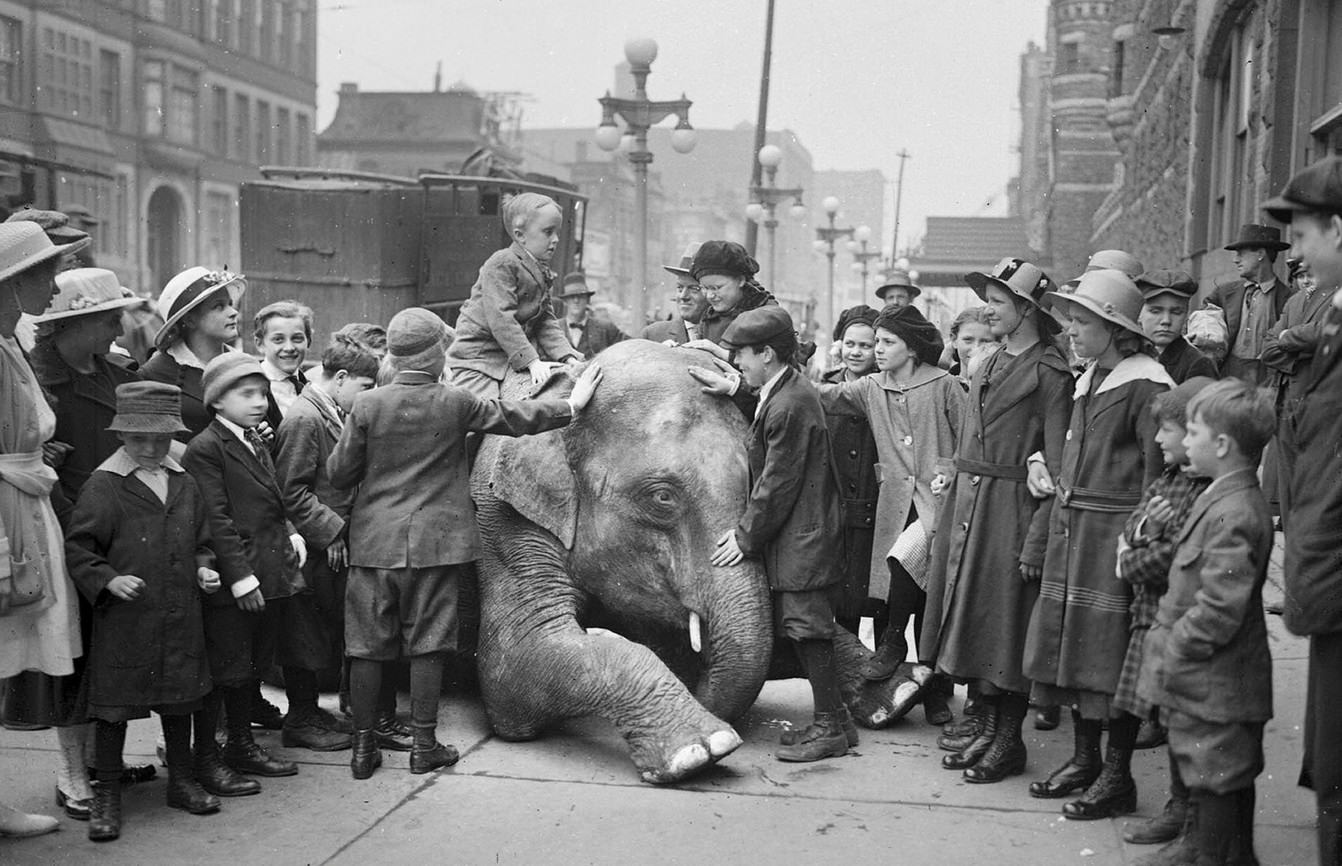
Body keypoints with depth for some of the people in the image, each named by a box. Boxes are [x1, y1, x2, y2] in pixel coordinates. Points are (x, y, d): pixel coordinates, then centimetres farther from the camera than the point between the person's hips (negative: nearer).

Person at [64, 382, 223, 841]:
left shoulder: (185, 484, 8)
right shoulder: (102, 485, -8)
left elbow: (201, 540, 19)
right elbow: (78, 548, -7)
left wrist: (203, 567, 2)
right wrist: (108, 580, -20)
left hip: (180, 618, 5)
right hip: (123, 619, -5)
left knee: (179, 699, 14)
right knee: (114, 704, 3)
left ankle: (182, 780, 29)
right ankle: (106, 794, 15)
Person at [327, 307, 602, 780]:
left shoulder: (367, 405, -5)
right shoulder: (456, 403, -6)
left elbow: (338, 474, 0)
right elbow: (515, 418, 5)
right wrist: (571, 404, 18)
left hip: (374, 542, 1)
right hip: (434, 542, -1)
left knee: (367, 646, 8)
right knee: (427, 644, 7)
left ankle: (364, 747, 14)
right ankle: (424, 745, 12)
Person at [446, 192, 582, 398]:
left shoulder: (542, 273, 12)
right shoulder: (501, 265, -16)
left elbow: (546, 321, 11)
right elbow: (501, 319, -23)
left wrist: (567, 355, -5)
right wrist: (531, 361, -26)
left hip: (515, 353, 9)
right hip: (476, 358, -9)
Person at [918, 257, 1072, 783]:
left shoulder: (1047, 371, -10)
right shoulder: (989, 364, 14)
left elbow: (1057, 468, -14)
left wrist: (1037, 541, -18)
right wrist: (950, 506, 11)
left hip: (1009, 507, -8)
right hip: (964, 502, 8)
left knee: (1003, 625, -1)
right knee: (967, 616, 12)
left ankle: (1008, 742, 11)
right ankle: (985, 723, 25)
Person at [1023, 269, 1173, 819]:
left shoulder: (1145, 385, -11)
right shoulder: (1087, 380, 15)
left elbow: (1158, 465, -15)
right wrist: (1061, 513, 13)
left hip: (1115, 528, -8)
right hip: (1071, 525, 9)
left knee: (1112, 654, -3)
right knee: (1071, 646, 12)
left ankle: (1117, 777, 8)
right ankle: (1084, 759, 25)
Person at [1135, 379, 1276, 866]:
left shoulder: (1232, 515, -23)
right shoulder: (1226, 500, 9)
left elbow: (1219, 611, -27)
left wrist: (1171, 649, -16)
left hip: (1212, 686, -10)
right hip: (1222, 682, 10)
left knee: (1213, 782, 2)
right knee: (1233, 782, 20)